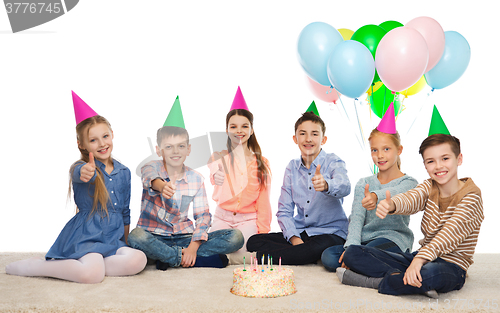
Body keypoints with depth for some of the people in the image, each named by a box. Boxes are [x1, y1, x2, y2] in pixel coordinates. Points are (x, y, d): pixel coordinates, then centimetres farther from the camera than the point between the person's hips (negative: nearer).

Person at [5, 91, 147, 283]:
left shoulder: (124, 172, 11)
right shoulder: (80, 167, -4)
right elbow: (77, 173, -32)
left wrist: (125, 243, 22)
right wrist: (84, 172, -56)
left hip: (114, 238, 5)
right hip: (86, 236, -4)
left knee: (138, 260, -27)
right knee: (92, 275, -32)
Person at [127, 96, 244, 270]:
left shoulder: (196, 178, 3)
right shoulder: (152, 167, -4)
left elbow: (203, 215, -2)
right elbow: (151, 179, -30)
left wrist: (193, 246, -19)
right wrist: (162, 186, -56)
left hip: (185, 237, 2)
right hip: (155, 236, -2)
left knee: (236, 237, -15)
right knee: (136, 237, -39)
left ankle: (169, 259, -22)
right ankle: (206, 260, -28)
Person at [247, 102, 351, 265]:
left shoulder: (333, 162, -5)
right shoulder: (292, 167, 8)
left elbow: (344, 187, -29)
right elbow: (284, 210, 6)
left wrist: (326, 185, -54)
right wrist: (293, 238, -13)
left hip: (330, 232, -4)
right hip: (298, 232, 4)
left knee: (321, 247, -39)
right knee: (254, 242, -14)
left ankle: (263, 257, -23)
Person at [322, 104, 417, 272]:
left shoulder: (409, 183, 3)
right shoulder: (363, 184, 16)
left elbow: (394, 193, -24)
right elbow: (356, 218, 2)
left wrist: (375, 196, -48)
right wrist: (351, 245, -17)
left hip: (393, 239, -5)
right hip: (365, 239, 5)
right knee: (328, 256, -21)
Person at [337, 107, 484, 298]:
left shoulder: (471, 198, -10)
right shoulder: (429, 187, 8)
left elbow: (450, 234, -25)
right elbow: (411, 199, -15)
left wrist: (420, 259, -42)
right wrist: (391, 205, -41)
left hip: (451, 266, -6)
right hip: (422, 257, 7)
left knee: (431, 274, -45)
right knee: (352, 253, -5)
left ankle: (373, 281, -21)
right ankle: (410, 280, -23)